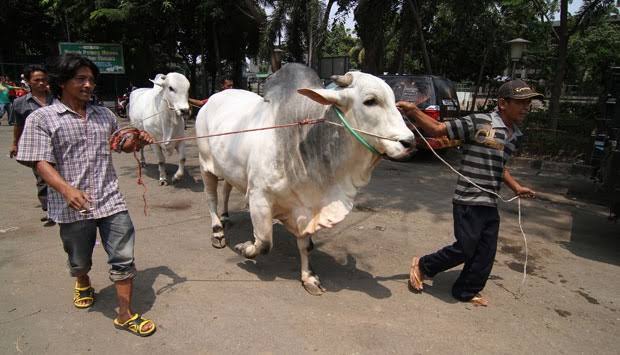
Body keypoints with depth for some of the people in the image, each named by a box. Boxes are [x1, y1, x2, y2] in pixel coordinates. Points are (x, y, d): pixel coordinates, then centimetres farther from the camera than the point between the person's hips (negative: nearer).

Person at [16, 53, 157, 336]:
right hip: (71, 206, -2)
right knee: (79, 261, 19)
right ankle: (82, 284, 53)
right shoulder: (41, 118, -4)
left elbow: (121, 146, 25)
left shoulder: (104, 115, 10)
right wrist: (67, 190, -29)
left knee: (123, 259, 2)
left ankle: (125, 315, 16)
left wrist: (137, 142, 2)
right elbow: (41, 162, -13)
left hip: (111, 201, 3)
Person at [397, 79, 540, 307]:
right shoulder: (478, 122, -11)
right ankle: (422, 265, 21)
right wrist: (413, 111, -21)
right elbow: (438, 129, -11)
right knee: (464, 250, -2)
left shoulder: (514, 135, 13)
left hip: (490, 204, 8)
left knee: (485, 253, 11)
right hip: (468, 201, -8)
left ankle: (467, 291, 29)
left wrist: (516, 187, 26)